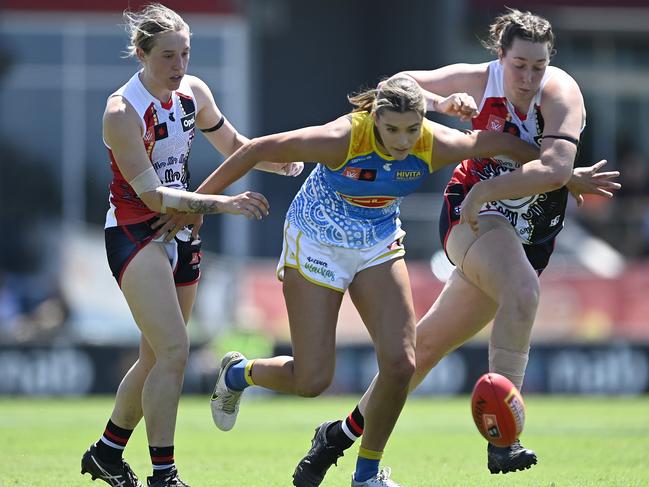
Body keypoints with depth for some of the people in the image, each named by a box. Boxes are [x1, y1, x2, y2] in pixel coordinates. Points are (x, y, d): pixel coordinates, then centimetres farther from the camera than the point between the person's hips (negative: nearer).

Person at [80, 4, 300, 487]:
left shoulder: (193, 92, 0)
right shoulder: (122, 112, -21)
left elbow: (233, 145, 16)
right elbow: (152, 195, -24)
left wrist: (281, 160, -4)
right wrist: (223, 203, -33)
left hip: (180, 230, 7)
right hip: (135, 233, -7)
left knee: (158, 356, 13)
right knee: (173, 350, -18)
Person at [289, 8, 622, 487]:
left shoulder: (560, 93, -19)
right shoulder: (479, 81, -12)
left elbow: (555, 169, -33)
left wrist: (487, 190, -32)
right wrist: (442, 103, -20)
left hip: (527, 234, 1)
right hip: (471, 213, -1)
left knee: (431, 340, 6)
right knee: (522, 289, -32)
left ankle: (347, 431, 22)